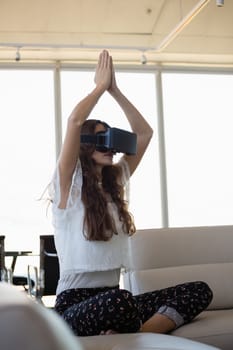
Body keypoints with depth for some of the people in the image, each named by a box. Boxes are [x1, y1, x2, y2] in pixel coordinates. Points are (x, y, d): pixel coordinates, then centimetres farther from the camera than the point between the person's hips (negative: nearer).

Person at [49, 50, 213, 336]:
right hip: (75, 305, -7)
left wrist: (115, 90, 9)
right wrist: (101, 85, -2)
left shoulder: (114, 181, 14)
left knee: (199, 291, -11)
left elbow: (145, 133, 13)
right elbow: (75, 121, -18)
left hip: (114, 301, 7)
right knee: (119, 300, -41)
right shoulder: (68, 186, -4)